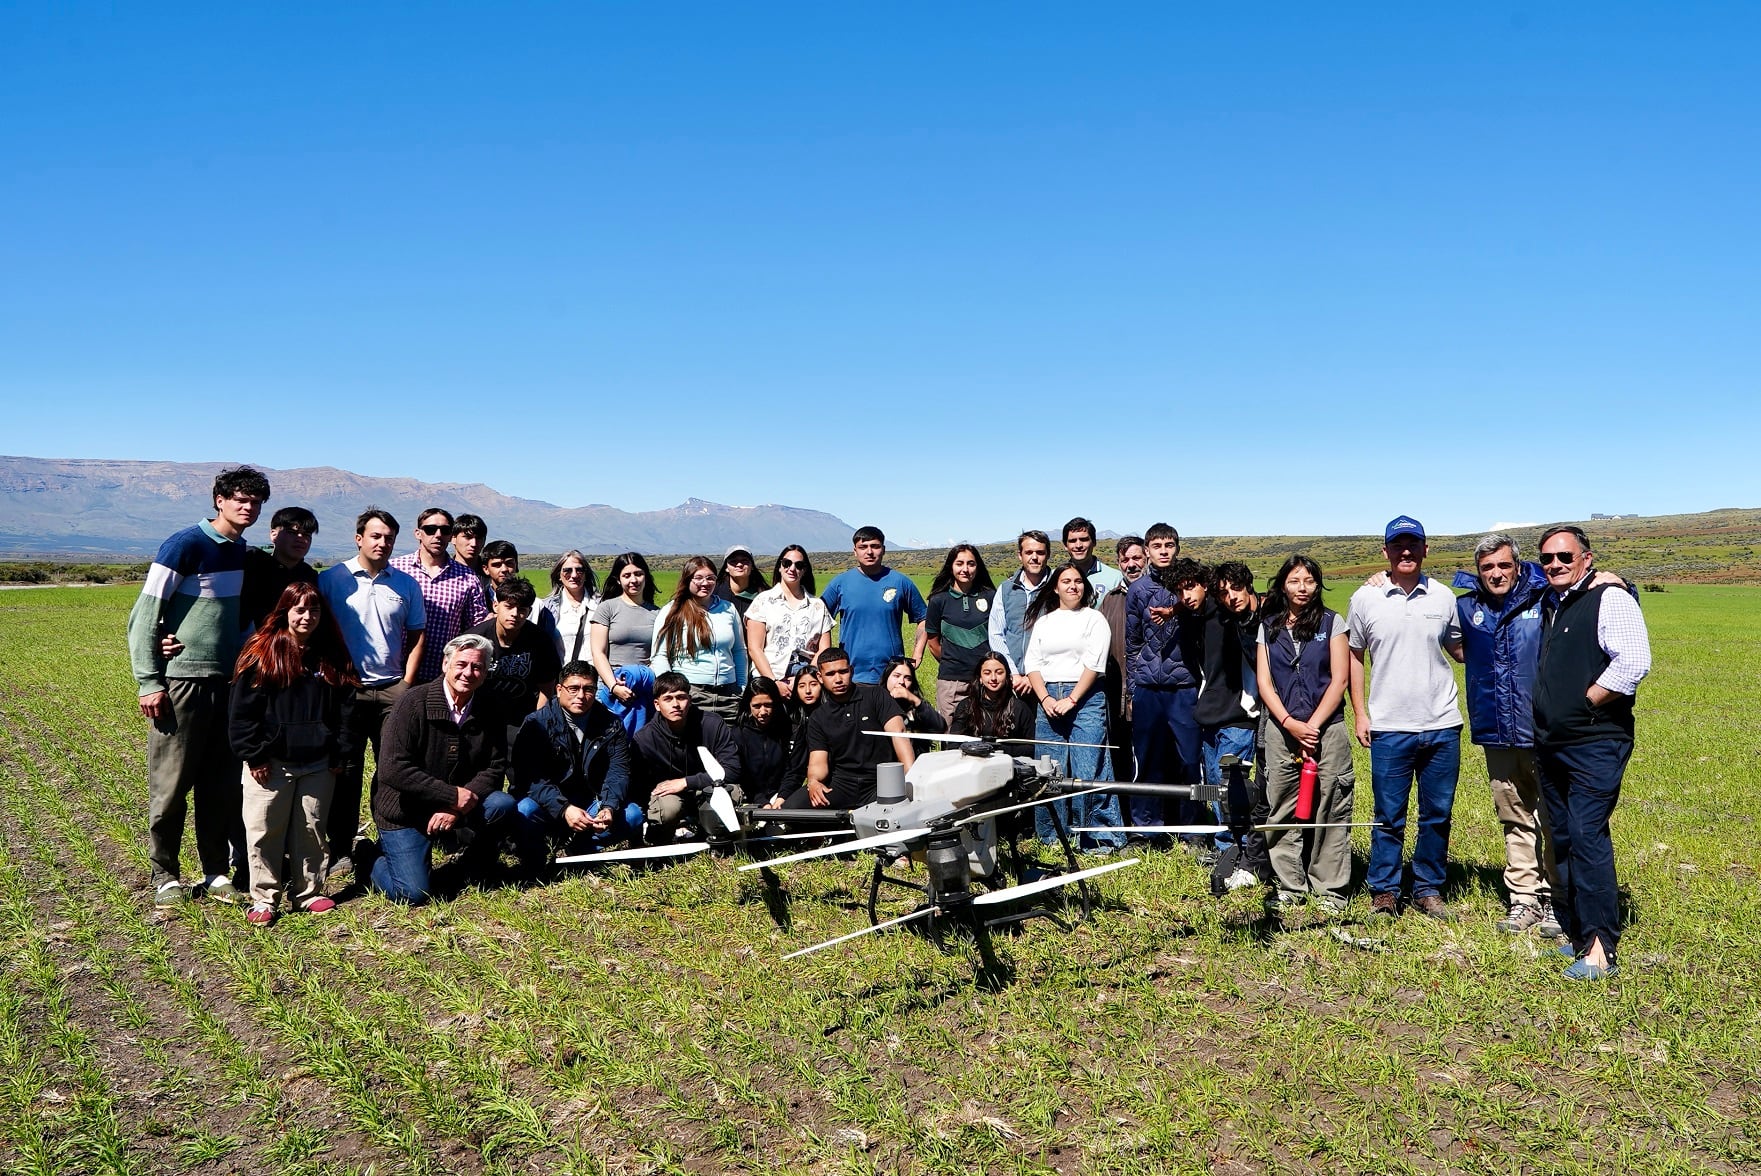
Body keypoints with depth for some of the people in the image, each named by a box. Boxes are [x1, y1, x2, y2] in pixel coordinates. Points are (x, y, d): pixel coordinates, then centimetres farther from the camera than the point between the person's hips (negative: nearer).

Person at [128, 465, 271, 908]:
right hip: (182, 682, -6)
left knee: (222, 785, 9)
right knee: (172, 785, 2)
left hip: (229, 683, 6)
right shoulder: (185, 545, -9)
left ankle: (218, 872, 18)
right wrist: (148, 682, -13)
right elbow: (144, 615, -10)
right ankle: (166, 876, 14)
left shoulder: (244, 554, 10)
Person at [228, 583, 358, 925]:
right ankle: (263, 898, 12)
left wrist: (339, 754, 2)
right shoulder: (262, 652, -5)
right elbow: (243, 710, -6)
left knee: (312, 830, 9)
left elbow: (346, 707, 7)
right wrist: (254, 756, -10)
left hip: (318, 764, 3)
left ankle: (307, 893, 21)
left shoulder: (332, 655, 5)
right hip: (271, 763, -3)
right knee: (264, 831, 1)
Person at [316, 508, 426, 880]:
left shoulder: (406, 584, 8)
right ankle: (340, 850, 11)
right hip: (346, 689, -2)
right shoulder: (331, 579, 0)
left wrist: (406, 683, 3)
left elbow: (417, 636, 12)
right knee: (345, 771, 3)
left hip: (393, 689, 2)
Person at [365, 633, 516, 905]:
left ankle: (477, 864, 4)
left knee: (504, 805, -23)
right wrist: (453, 795, -23)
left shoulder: (488, 712, -2)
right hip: (404, 812, -4)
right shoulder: (414, 702, -16)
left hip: (458, 809, 4)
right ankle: (372, 857, 17)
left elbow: (495, 768, -4)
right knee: (413, 893, -15)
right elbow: (394, 771, -22)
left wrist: (456, 808, -20)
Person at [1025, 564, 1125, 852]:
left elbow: (1094, 664, -6)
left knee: (1089, 771, -9)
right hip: (1048, 699, 4)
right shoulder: (1043, 621, 16)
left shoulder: (1094, 619, 4)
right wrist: (1045, 699, -5)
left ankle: (1101, 839, -1)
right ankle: (1050, 837, 14)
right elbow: (1031, 663, 10)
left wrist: (1071, 700, -12)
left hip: (1085, 699, -4)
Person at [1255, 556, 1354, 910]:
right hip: (1281, 730, 2)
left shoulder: (1332, 623, 5)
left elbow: (1339, 680, -1)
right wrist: (1290, 724, -8)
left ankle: (1330, 889, 6)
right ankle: (1290, 886, 12)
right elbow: (1264, 682, 5)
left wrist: (1312, 726, -8)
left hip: (1327, 729, -2)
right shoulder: (1268, 626, 10)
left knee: (1329, 812, -1)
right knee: (1282, 813, 3)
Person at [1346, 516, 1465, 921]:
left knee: (1437, 815, 10)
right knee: (1389, 817, 5)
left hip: (1442, 725, 2)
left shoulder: (1443, 597, 4)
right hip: (1389, 728, -2)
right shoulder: (1365, 599, 0)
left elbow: (1460, 650, 13)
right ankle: (1383, 892, 17)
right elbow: (1354, 657, 8)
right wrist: (1361, 713, 3)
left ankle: (1429, 889, 24)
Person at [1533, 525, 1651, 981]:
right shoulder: (1547, 605, 16)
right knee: (1563, 840, 12)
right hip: (1550, 746, 8)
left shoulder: (1609, 599, -8)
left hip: (1595, 744, -8)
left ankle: (1601, 950, -8)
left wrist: (1584, 704, -13)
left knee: (1587, 837, -13)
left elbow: (1633, 662, -22)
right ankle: (1576, 931, 22)